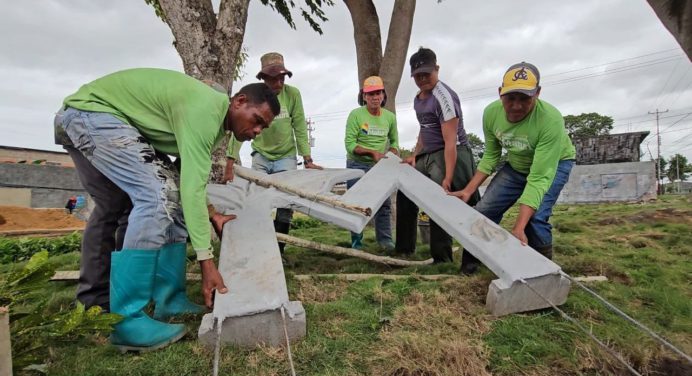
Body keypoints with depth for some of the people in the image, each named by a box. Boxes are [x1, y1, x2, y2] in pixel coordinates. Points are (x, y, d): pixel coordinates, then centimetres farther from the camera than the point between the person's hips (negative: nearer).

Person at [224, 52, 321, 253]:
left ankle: (278, 251, 11)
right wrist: (229, 166, -18)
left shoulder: (292, 94, -9)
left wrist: (307, 160, -9)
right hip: (261, 157, 0)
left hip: (286, 156, 0)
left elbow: (300, 129, -6)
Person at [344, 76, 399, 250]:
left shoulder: (390, 117, 2)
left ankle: (385, 239, 17)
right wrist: (372, 152, -23)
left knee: (384, 203, 4)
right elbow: (350, 144, -14)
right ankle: (357, 242, 15)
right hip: (357, 165, -3)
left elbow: (394, 141, 13)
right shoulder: (355, 114, -10)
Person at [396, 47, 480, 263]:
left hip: (449, 155, -10)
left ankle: (441, 259, -1)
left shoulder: (444, 97, -18)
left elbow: (450, 142, -24)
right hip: (427, 155, 10)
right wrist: (415, 156, 12)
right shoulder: (418, 99, 11)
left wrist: (447, 178, -30)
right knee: (405, 194, 14)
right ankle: (404, 248, 28)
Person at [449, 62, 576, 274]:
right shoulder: (491, 113, -22)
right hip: (516, 164, 5)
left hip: (554, 163, -4)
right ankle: (470, 264, 20)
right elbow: (491, 156, -6)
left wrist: (519, 227, -47)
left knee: (534, 218, -26)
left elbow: (539, 178, -40)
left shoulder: (550, 119, -37)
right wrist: (468, 191, -14)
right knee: (484, 211, -2)